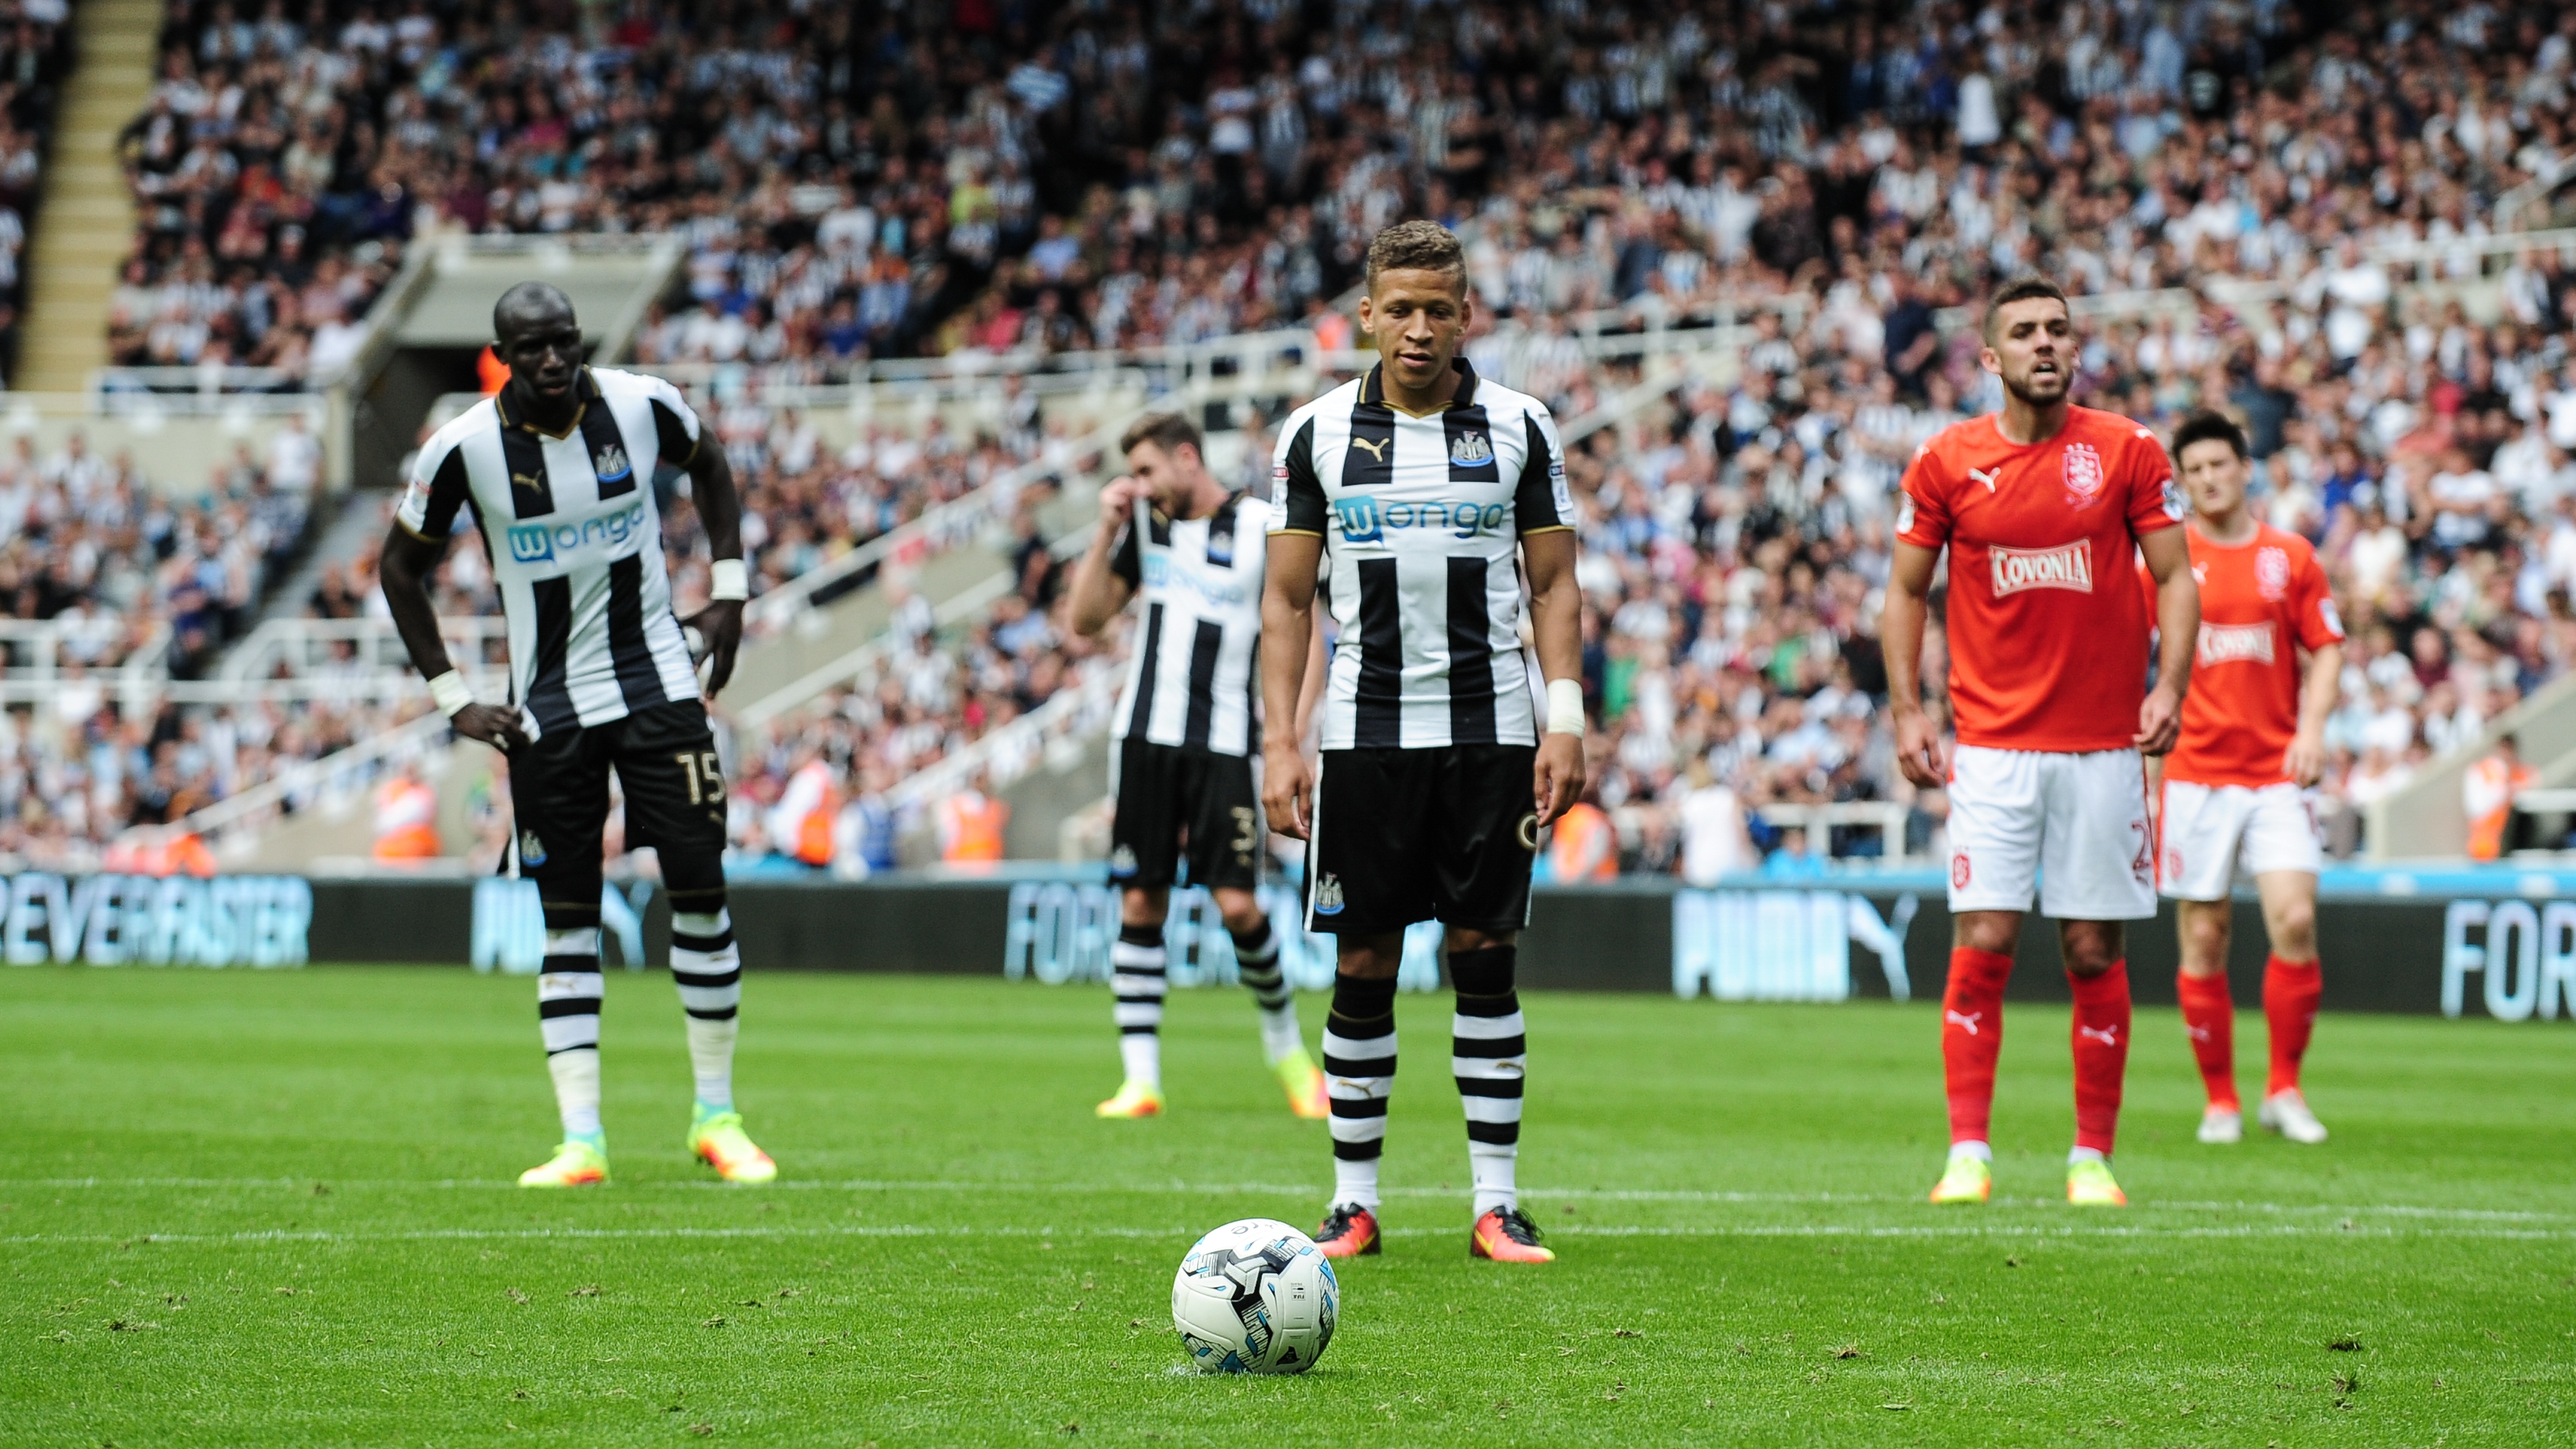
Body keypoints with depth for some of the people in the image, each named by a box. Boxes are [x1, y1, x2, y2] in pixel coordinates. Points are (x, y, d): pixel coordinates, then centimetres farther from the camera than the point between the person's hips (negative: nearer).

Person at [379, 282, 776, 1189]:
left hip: (657, 680, 1)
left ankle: (716, 1116, 9)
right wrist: (453, 698, -1)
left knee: (700, 888, -3)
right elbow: (402, 569, 3)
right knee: (567, 919, -1)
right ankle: (581, 1141, -1)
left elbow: (708, 469, 15)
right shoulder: (465, 448, -11)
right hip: (548, 704, -1)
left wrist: (730, 591, 5)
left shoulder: (641, 406, -8)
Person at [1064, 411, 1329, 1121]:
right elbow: (1087, 618, 10)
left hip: (1224, 741, -4)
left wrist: (1290, 730, -10)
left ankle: (1285, 1042, 15)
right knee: (1140, 903, 0)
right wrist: (1107, 532, -1)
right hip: (1146, 735, 4)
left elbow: (1303, 635, -1)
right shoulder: (1145, 524, 10)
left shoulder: (1261, 527, -4)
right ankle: (1141, 1079, 3)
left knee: (1237, 904, -10)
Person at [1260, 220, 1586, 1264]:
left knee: (1486, 954, 0)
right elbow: (1287, 600, 5)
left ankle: (1496, 1204, 4)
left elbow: (1555, 587, 6)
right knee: (1364, 963, 1)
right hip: (1365, 733, 0)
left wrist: (1565, 721, -5)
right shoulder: (1317, 434, 3)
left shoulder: (1518, 428, 4)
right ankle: (1354, 1201, 9)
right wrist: (1278, 743, -3)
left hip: (1490, 730, 0)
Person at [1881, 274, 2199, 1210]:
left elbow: (2174, 577, 4)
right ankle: (1967, 1155, -5)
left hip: (2103, 743, 0)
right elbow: (1907, 590, 10)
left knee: (2094, 951, 2)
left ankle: (2092, 1158, 9)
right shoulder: (1947, 463, 3)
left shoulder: (2128, 454, 2)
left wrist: (2170, 686, -10)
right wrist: (1906, 711, 0)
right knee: (1982, 943, -8)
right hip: (1991, 741, 0)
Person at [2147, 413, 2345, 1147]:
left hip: (2276, 770, 1)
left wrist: (2312, 728, -5)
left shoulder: (2290, 557, 7)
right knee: (2204, 939, -1)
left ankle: (2283, 1090, 1)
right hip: (2195, 774, -1)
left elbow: (2326, 648, 9)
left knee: (2296, 920, -13)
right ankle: (2220, 1099, 10)